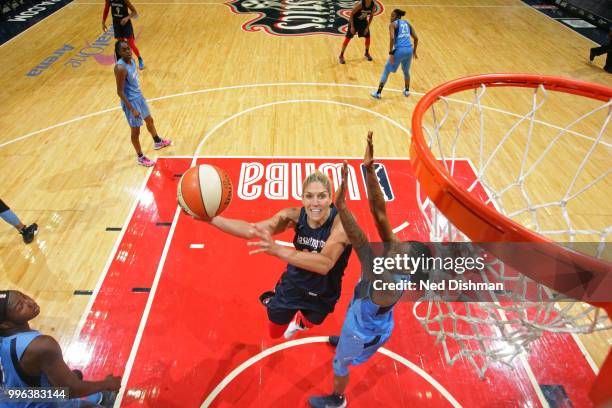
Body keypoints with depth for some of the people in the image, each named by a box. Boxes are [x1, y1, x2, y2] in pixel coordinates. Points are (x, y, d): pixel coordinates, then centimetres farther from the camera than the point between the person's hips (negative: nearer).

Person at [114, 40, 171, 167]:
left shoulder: (131, 60, -2)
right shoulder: (120, 68, -28)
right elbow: (120, 92, -24)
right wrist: (132, 109, -24)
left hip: (139, 96, 9)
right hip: (131, 101, -9)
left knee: (149, 120, 28)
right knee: (136, 131, 7)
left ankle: (158, 142, 53)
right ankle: (141, 158, 25)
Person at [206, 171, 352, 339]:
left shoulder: (342, 221, -33)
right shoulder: (295, 215, -23)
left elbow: (325, 264, -47)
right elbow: (251, 230, -28)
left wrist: (277, 249, -58)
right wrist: (211, 218, -42)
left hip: (322, 294, -1)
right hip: (293, 285, 1)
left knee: (308, 323, 33)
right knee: (274, 333, 21)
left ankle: (299, 322, 70)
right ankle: (271, 301, 51)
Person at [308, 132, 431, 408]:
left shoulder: (389, 283, -48)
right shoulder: (395, 250, -29)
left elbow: (361, 244, -62)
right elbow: (379, 214, -34)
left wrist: (341, 204, -69)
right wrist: (369, 170, -44)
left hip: (367, 330, -6)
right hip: (367, 319, 7)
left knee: (339, 364, 22)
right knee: (349, 331, 40)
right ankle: (346, 342, 76)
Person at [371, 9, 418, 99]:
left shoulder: (392, 24, 2)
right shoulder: (407, 23, 19)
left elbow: (392, 38, -14)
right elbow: (416, 38, 16)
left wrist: (391, 53, -12)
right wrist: (414, 51, 26)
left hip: (399, 50, -5)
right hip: (409, 50, 5)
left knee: (386, 71, 8)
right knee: (406, 71, 30)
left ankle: (378, 93, 10)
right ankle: (407, 91, 41)